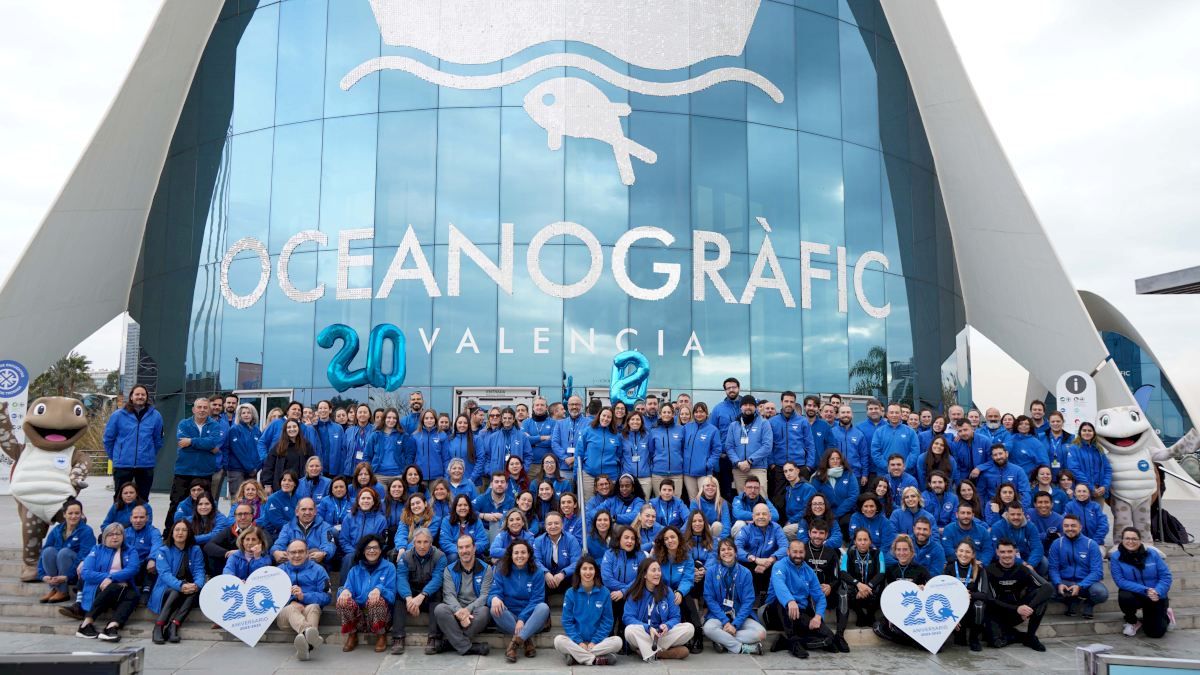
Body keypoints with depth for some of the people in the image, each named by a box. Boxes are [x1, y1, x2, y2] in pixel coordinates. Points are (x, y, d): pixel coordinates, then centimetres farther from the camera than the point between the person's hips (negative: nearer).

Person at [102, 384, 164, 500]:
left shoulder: (155, 415, 0)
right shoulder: (118, 415, -3)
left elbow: (158, 440, 10)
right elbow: (108, 438, 5)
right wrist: (115, 456, 11)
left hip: (146, 465, 1)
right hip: (122, 465, -1)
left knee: (143, 499, 11)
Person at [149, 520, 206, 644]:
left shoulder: (195, 550, 8)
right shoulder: (163, 551, 1)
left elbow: (199, 571, -3)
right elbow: (164, 574, -14)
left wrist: (197, 585, -28)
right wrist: (180, 586, -33)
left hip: (188, 592, 2)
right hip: (166, 591, -2)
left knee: (196, 590, -31)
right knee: (177, 590, -34)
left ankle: (174, 625, -40)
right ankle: (158, 627, -40)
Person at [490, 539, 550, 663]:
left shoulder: (536, 572, -1)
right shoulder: (501, 571, 1)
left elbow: (536, 600, -7)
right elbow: (494, 592, -8)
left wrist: (522, 619, -22)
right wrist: (494, 598, -34)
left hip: (529, 618, 0)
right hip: (509, 618, 0)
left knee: (543, 607, -30)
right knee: (495, 609, -30)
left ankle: (515, 642, -34)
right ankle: (527, 641, -25)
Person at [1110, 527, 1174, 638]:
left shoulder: (1152, 554, -6)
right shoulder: (1116, 557, -12)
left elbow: (1166, 576, -6)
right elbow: (1120, 581, -17)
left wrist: (1158, 592, -23)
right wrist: (1144, 590, -28)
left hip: (1156, 597, 1)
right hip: (1134, 594, -1)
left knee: (1156, 632, -8)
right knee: (1124, 597, -37)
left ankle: (1164, 614, 30)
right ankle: (1131, 622, -2)